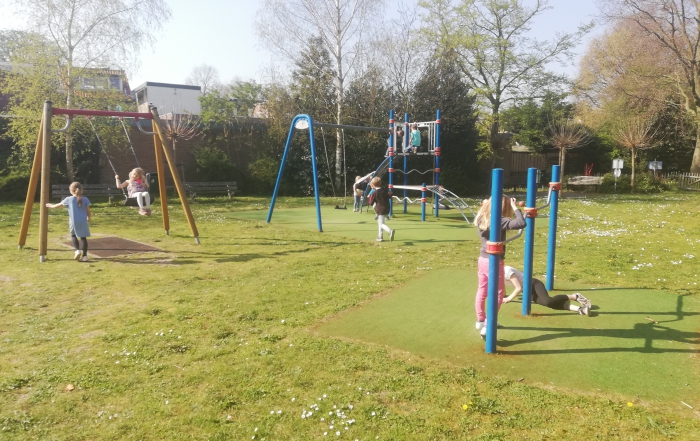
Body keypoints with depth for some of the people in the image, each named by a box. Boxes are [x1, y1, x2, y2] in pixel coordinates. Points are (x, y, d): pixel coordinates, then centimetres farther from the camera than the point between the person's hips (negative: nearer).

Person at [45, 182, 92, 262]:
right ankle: (84, 255, 4)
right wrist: (89, 218, 24)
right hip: (83, 222, 0)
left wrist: (51, 206, 39)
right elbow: (89, 212, 4)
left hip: (73, 222, 0)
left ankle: (77, 250, -1)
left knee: (73, 235, 20)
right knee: (83, 237, 7)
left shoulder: (69, 199, 3)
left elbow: (58, 205, 19)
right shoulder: (85, 199, 3)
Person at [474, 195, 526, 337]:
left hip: (483, 259, 8)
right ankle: (487, 326, 0)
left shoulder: (482, 218, 0)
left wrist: (485, 204, 12)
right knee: (498, 293, 3)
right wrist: (515, 207, -21)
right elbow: (521, 224, -31)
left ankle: (480, 320, 33)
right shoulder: (500, 221, -21)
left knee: (482, 290, 19)